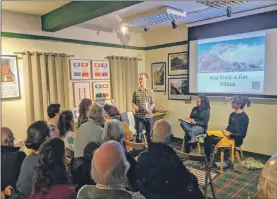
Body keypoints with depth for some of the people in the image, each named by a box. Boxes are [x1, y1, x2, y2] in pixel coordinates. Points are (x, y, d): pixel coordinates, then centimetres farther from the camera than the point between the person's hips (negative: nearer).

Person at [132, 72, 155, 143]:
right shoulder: (136, 92, 2)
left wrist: (150, 109, -16)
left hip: (148, 116, 0)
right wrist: (137, 108, -14)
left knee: (149, 134, 10)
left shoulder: (151, 91, 1)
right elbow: (133, 103, 5)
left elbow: (153, 103, 2)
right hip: (138, 116, 0)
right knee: (139, 134, 6)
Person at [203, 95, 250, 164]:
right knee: (207, 138, -13)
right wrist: (225, 131, -1)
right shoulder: (232, 114, 11)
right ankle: (207, 160, -15)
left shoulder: (244, 117, -13)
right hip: (228, 135, 8)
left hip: (235, 139, -8)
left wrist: (229, 135, -23)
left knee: (210, 140, -20)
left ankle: (208, 161, -4)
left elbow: (242, 134, -15)